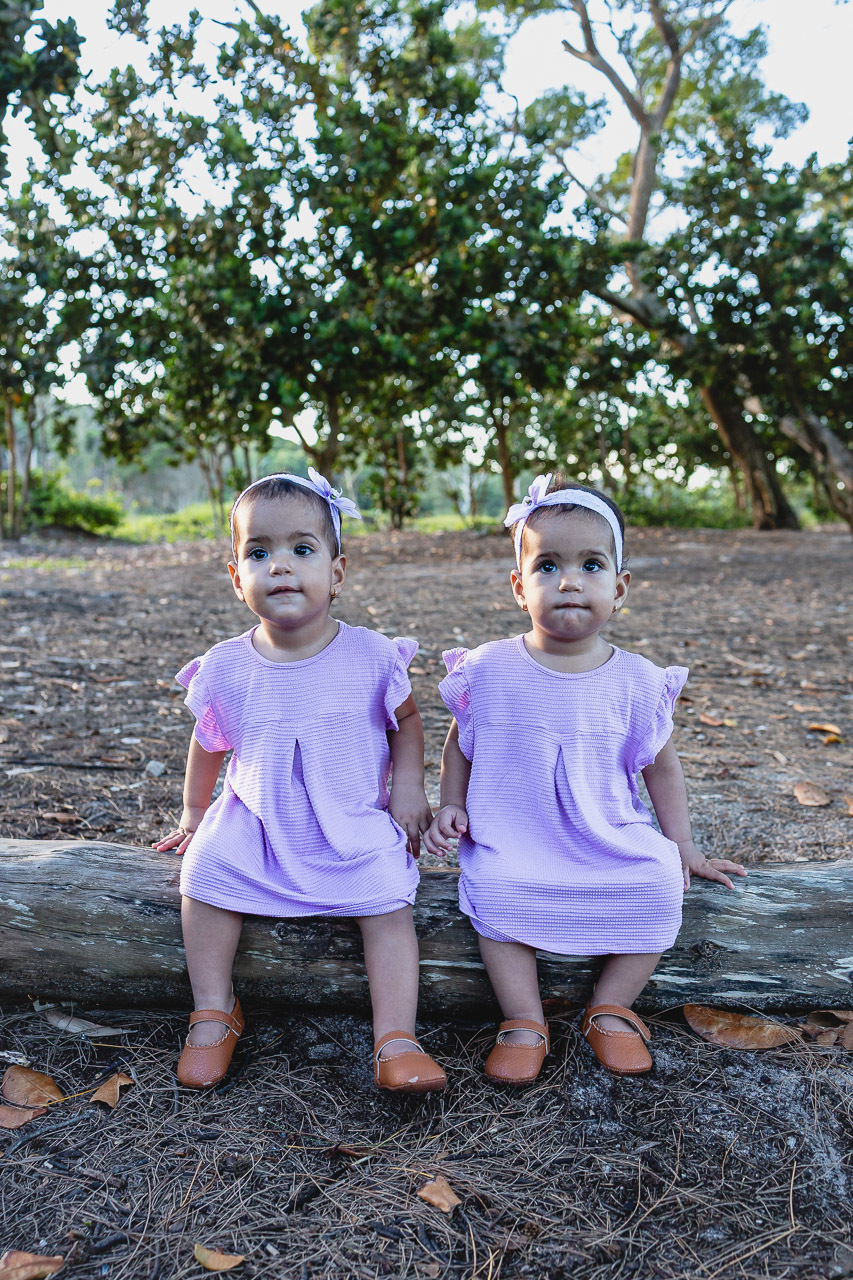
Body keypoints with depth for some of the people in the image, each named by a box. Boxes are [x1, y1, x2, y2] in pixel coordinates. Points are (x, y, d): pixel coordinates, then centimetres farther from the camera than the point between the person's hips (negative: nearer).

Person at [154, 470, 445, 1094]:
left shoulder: (370, 656, -9)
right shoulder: (227, 669, -6)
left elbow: (406, 721, 7)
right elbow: (209, 744, 11)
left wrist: (408, 786, -5)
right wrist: (194, 813, 19)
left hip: (355, 827, -1)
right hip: (258, 824, 2)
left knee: (388, 901, -21)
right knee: (207, 871, -19)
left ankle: (396, 1042, -11)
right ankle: (215, 1013, 0)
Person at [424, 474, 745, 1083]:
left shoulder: (634, 681, -3)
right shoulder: (490, 670, -4)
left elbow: (661, 764, 10)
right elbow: (460, 743, 11)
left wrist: (682, 845, 11)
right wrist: (451, 806, 0)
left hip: (611, 838, 2)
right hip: (511, 838, -1)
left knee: (658, 886, -21)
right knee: (498, 890, -28)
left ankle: (611, 1010, 1)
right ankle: (525, 1021, -8)